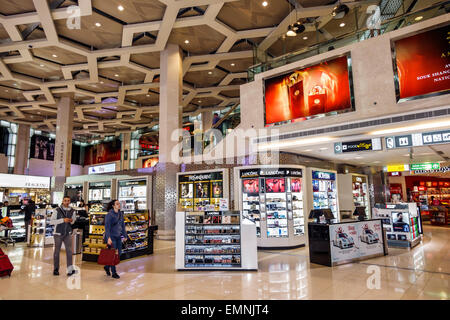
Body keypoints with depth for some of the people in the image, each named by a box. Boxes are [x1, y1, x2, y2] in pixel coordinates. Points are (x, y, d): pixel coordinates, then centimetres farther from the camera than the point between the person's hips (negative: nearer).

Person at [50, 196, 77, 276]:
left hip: (68, 234, 2)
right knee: (57, 251, 9)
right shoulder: (57, 210, -8)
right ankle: (56, 269, 23)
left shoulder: (72, 211, 3)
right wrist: (63, 220, -23)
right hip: (58, 234, -2)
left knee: (69, 250, -7)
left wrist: (72, 221, -8)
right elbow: (51, 221, -13)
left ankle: (70, 270, -9)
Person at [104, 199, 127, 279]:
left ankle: (107, 267, 31)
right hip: (111, 237, -7)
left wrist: (124, 235, 13)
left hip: (118, 236, 7)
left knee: (119, 253, 10)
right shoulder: (109, 215, -13)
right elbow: (107, 227, -18)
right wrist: (108, 238, -25)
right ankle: (114, 273, 12)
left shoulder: (121, 214, 7)